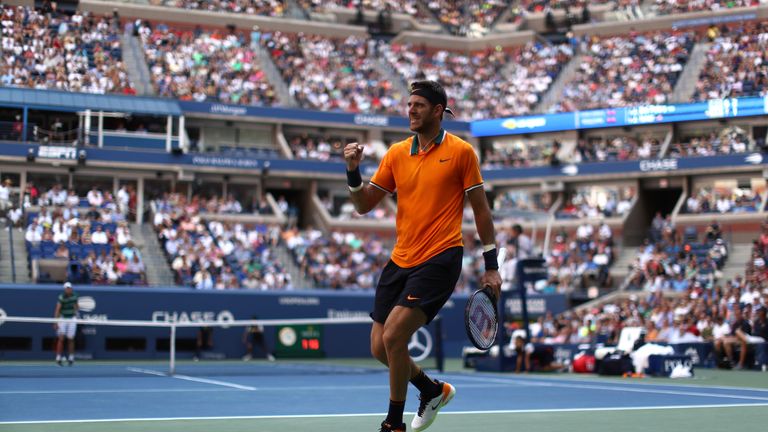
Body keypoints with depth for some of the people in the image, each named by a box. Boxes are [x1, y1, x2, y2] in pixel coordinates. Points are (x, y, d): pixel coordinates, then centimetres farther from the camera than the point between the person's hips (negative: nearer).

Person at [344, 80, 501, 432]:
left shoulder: (461, 151, -3)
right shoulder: (396, 153, 9)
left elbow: (481, 210, 1)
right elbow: (364, 205, 10)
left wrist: (491, 265, 0)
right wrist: (353, 172, -9)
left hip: (440, 259, -6)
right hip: (400, 261, 6)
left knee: (393, 336, -18)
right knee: (380, 348, 6)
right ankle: (433, 390, 34)